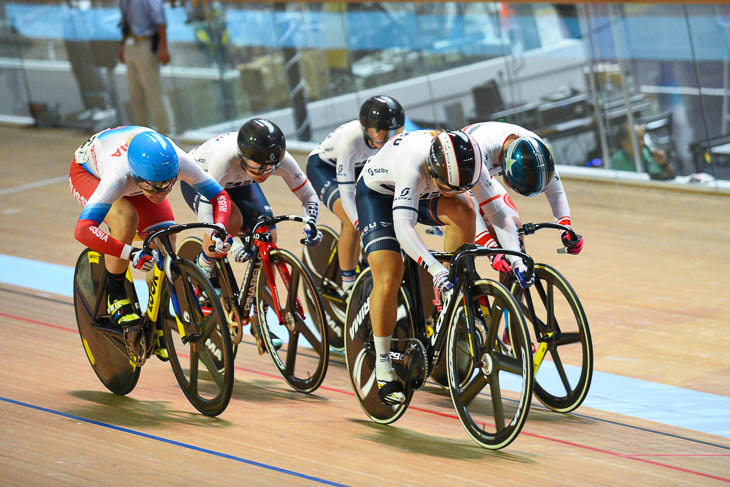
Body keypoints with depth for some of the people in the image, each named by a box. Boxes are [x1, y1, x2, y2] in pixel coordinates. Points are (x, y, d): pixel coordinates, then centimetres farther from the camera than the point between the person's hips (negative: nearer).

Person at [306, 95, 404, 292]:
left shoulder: (392, 137, -26)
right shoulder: (349, 138, -40)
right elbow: (346, 193, -41)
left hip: (358, 167, 6)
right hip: (323, 167, -6)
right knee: (352, 223, -27)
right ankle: (348, 286, -14)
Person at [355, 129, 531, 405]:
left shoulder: (466, 161, -28)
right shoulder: (412, 164, -43)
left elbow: (495, 205, -21)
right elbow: (403, 226, -52)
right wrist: (436, 270, -62)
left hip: (422, 194, 5)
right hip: (377, 194, -5)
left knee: (463, 210, -24)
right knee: (388, 277, -18)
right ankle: (383, 369, -6)